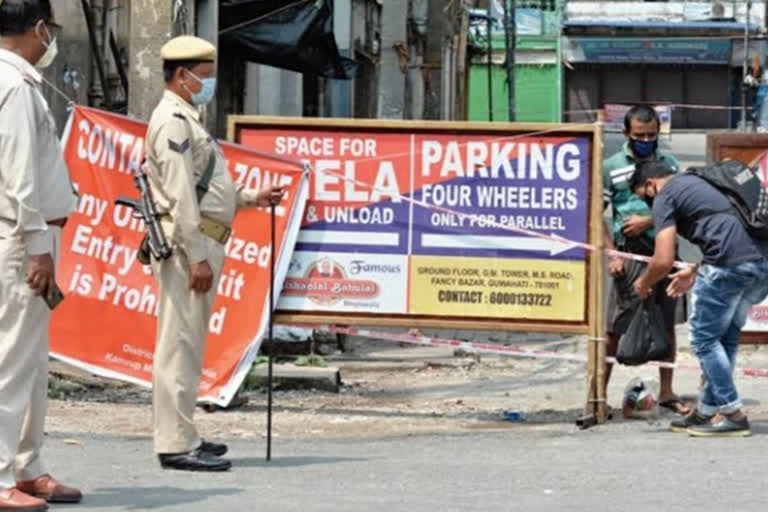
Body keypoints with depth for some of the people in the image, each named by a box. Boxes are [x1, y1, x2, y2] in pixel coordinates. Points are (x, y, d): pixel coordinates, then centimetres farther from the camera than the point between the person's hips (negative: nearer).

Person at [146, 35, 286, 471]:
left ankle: (180, 435, 20)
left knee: (188, 343, 14)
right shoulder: (173, 122, -12)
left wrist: (252, 197, 18)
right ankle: (177, 444, -9)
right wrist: (197, 256, -21)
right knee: (181, 342, -9)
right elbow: (180, 195, -18)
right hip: (188, 243, -11)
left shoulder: (188, 121, 21)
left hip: (202, 243, 11)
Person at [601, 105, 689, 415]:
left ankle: (666, 392, 19)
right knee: (615, 326, -4)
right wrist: (611, 254, -8)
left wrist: (649, 221, -8)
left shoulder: (669, 164, 9)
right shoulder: (612, 167, 0)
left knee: (667, 324, 9)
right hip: (630, 255, -3)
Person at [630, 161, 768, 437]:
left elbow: (664, 261, -5)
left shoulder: (665, 197, 4)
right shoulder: (697, 182, 30)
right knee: (727, 337, 18)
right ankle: (706, 412, 25)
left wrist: (643, 284, 15)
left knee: (705, 338, 5)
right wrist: (694, 272, 42)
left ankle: (732, 415, 4)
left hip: (730, 264, -8)